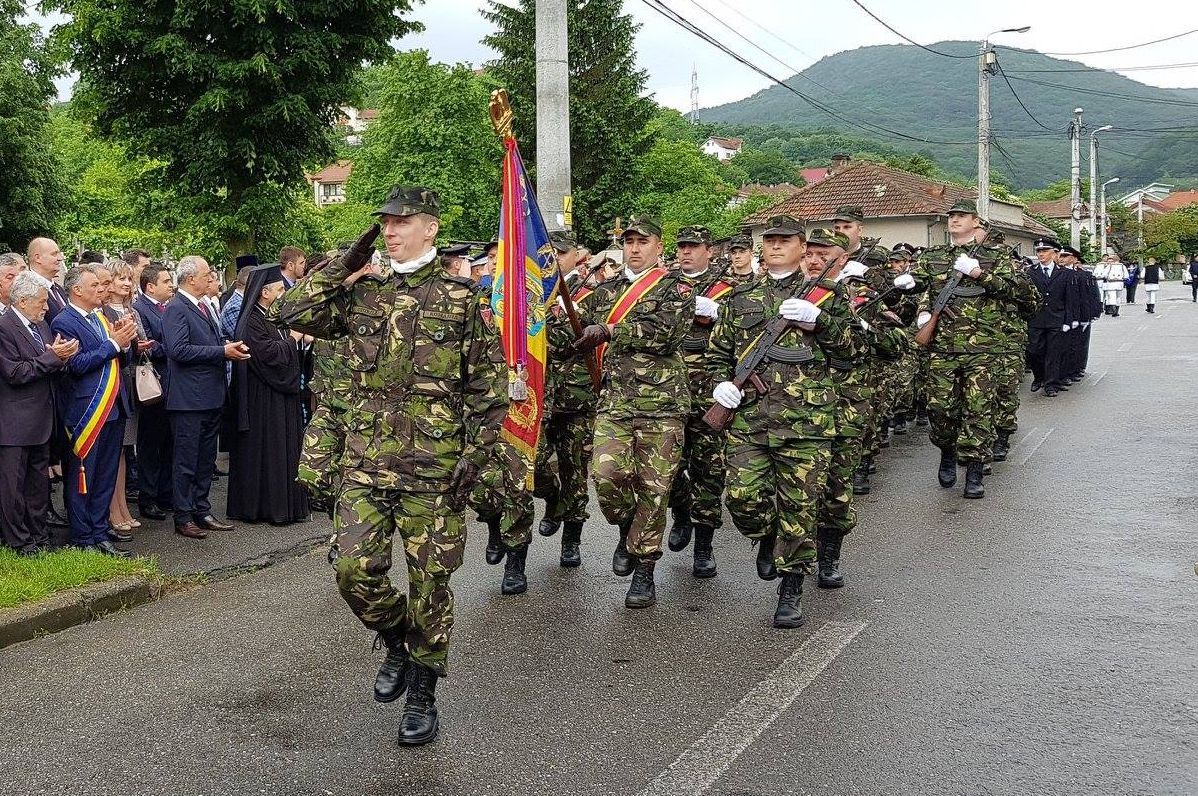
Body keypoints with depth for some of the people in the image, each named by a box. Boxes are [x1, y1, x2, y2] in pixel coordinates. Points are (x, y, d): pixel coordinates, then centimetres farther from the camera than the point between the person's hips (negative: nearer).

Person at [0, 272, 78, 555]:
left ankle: (38, 532, 27)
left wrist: (62, 356, -7)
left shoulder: (41, 325, 11)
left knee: (40, 480, 16)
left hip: (41, 420, 8)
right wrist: (52, 357, -21)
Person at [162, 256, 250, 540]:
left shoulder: (204, 306, 15)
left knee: (206, 459, 15)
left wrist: (230, 347, 2)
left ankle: (202, 511, 25)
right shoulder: (176, 309, -13)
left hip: (211, 396, 9)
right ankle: (183, 518, 8)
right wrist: (222, 351, -21)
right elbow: (179, 350, -22)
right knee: (186, 460, 0)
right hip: (189, 398, -9)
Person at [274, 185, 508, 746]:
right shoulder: (362, 294, 8)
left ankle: (422, 695, 20)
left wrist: (475, 456, -9)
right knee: (354, 570, -3)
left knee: (428, 583, 4)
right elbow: (292, 313, 0)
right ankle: (396, 643, 27)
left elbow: (489, 385, -2)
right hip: (365, 462, 3)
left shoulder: (461, 298, -2)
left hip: (434, 467, -3)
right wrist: (345, 265, 0)